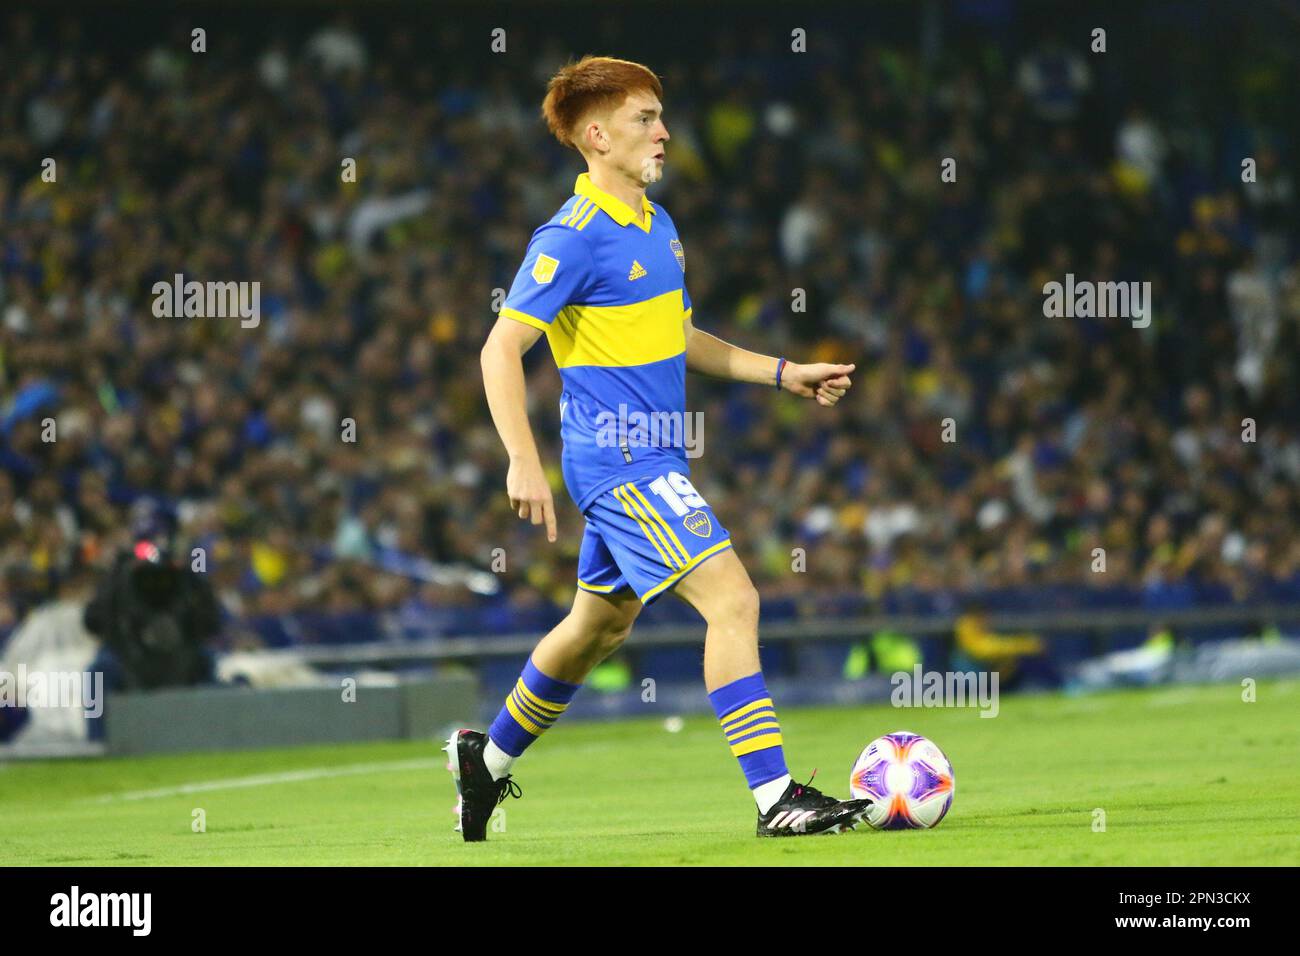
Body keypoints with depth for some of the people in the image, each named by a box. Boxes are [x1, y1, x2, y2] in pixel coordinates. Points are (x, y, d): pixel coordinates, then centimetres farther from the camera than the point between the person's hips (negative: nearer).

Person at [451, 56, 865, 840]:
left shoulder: (656, 224, 12)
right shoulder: (574, 238, -15)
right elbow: (502, 349, -16)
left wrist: (786, 374, 18)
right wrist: (523, 463, -23)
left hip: (652, 461, 10)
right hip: (621, 463, -10)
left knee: (602, 625, 20)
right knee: (732, 599, -17)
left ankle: (488, 759, 36)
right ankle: (777, 799, -18)